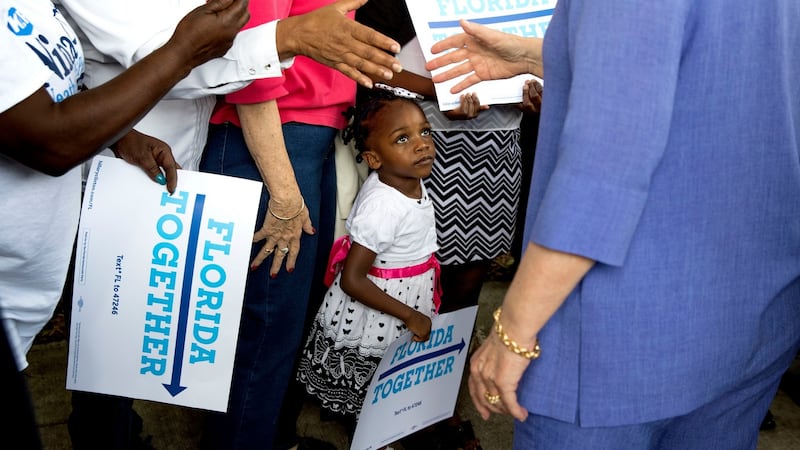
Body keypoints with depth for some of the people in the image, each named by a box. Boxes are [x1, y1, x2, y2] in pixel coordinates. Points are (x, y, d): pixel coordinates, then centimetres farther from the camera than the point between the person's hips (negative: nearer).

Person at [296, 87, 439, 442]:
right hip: (372, 316, -8)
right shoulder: (382, 206, -33)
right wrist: (410, 316, -25)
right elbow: (351, 281, -31)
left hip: (411, 299, 8)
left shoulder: (412, 181, -9)